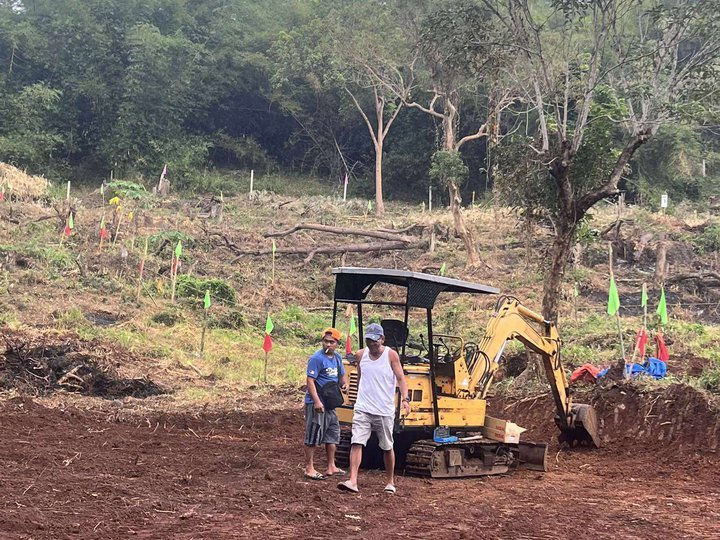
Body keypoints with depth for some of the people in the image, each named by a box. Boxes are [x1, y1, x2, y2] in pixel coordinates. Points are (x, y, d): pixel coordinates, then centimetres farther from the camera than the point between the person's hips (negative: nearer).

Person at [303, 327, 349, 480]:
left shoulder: (337, 357, 10)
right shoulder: (317, 358, -15)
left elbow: (342, 374, 24)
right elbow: (310, 380, -19)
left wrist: (344, 384, 0)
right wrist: (316, 401, -27)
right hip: (316, 403, -9)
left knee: (333, 434, 15)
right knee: (314, 435, -4)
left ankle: (331, 467, 26)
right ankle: (309, 468, 3)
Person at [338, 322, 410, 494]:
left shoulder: (391, 355, -5)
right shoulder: (360, 355, 5)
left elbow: (401, 378, -10)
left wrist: (405, 398, -25)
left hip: (385, 411, -2)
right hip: (363, 409, 2)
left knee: (387, 447, 9)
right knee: (356, 443, -13)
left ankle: (390, 482, 24)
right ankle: (352, 481, -19)